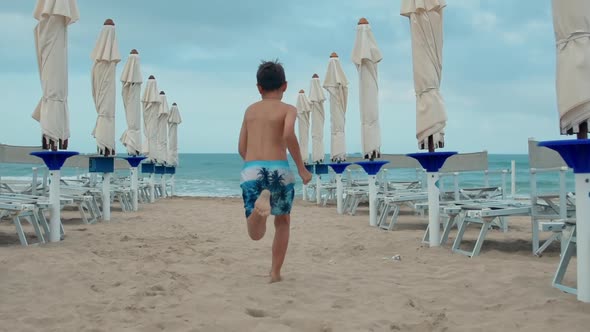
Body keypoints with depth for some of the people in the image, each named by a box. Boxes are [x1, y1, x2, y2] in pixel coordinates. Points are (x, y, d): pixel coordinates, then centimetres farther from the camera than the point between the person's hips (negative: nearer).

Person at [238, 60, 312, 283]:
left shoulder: (250, 110, 19)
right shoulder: (288, 109, 6)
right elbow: (288, 134, -15)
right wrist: (301, 168, -8)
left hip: (251, 171, 2)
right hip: (278, 170, -2)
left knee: (255, 234, 0)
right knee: (283, 222, 23)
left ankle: (261, 202, -33)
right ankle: (275, 273, 20)